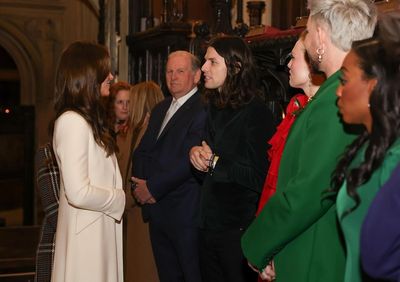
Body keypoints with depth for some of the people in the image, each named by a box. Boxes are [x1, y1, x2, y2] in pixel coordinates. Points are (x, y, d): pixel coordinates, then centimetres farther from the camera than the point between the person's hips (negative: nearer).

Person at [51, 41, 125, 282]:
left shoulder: (88, 119, 13)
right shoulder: (72, 121, -17)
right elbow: (79, 193, -22)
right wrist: (119, 199, -9)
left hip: (100, 229, 9)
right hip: (87, 234, -9)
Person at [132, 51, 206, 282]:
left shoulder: (203, 110, -13)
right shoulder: (160, 110, 17)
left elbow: (188, 159, -20)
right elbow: (142, 151, 15)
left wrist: (152, 188, -14)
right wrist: (140, 183, -3)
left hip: (186, 211, -8)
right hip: (156, 209, 8)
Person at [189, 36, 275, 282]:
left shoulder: (255, 112, -14)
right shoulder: (215, 108, 12)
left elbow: (259, 177, -20)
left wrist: (214, 163, -13)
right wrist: (196, 152, -3)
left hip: (239, 228, -8)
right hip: (210, 224, 8)